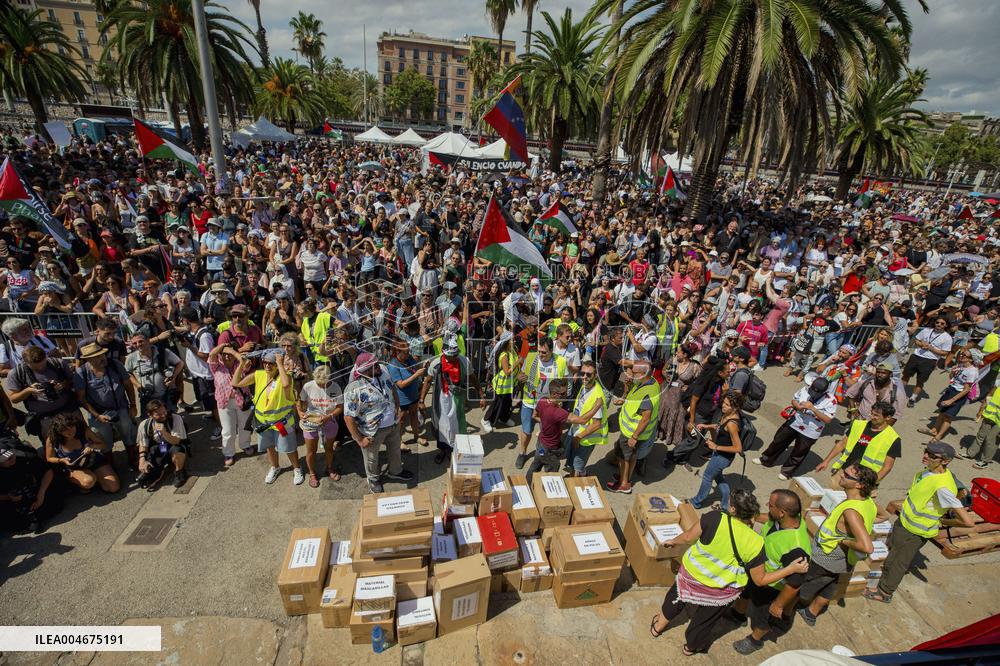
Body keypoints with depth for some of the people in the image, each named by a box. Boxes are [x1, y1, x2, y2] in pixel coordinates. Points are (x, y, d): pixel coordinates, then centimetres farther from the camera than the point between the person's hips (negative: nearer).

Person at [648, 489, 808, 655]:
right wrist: (792, 569, -6)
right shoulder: (755, 544, -25)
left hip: (691, 574, 0)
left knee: (676, 599, 31)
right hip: (719, 593, 0)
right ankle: (691, 647, 56)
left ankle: (658, 627, 56)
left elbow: (688, 537, -16)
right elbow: (760, 580, -11)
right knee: (704, 619, 30)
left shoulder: (715, 518, -27)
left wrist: (674, 541, 5)